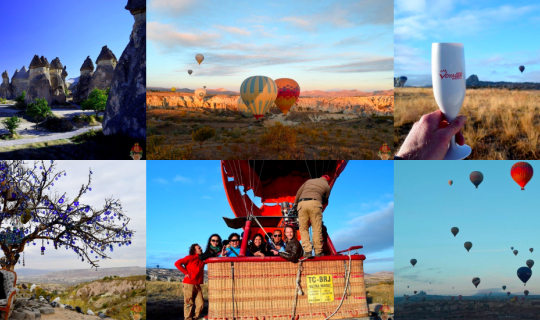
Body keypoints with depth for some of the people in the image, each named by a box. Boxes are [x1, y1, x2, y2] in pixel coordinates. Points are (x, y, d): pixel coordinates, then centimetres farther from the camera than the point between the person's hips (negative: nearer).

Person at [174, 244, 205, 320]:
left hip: (197, 285, 6)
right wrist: (186, 272, -13)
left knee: (201, 303, 0)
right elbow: (177, 263, -14)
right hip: (188, 284, -6)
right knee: (189, 303, -2)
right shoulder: (190, 258, -7)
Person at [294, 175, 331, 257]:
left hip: (301, 203, 3)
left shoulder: (309, 181, 29)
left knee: (303, 229, 6)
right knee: (317, 229, 3)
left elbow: (298, 193, 25)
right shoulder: (327, 186, 21)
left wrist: (295, 204, 35)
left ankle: (307, 251, -5)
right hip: (315, 203, -2)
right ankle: (318, 252, 4)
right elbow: (325, 201, 26)